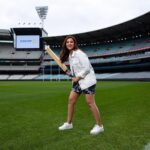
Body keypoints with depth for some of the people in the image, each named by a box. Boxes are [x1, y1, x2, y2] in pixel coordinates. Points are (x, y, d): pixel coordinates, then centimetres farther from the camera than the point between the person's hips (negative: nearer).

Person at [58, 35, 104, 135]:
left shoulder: (79, 53, -16)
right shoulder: (69, 55, 11)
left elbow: (87, 68, -19)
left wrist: (77, 77, -15)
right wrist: (70, 73, 2)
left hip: (87, 80, -9)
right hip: (78, 81, 9)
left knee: (90, 102, -6)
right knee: (71, 100, 7)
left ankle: (99, 126, 7)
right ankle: (69, 123, 20)